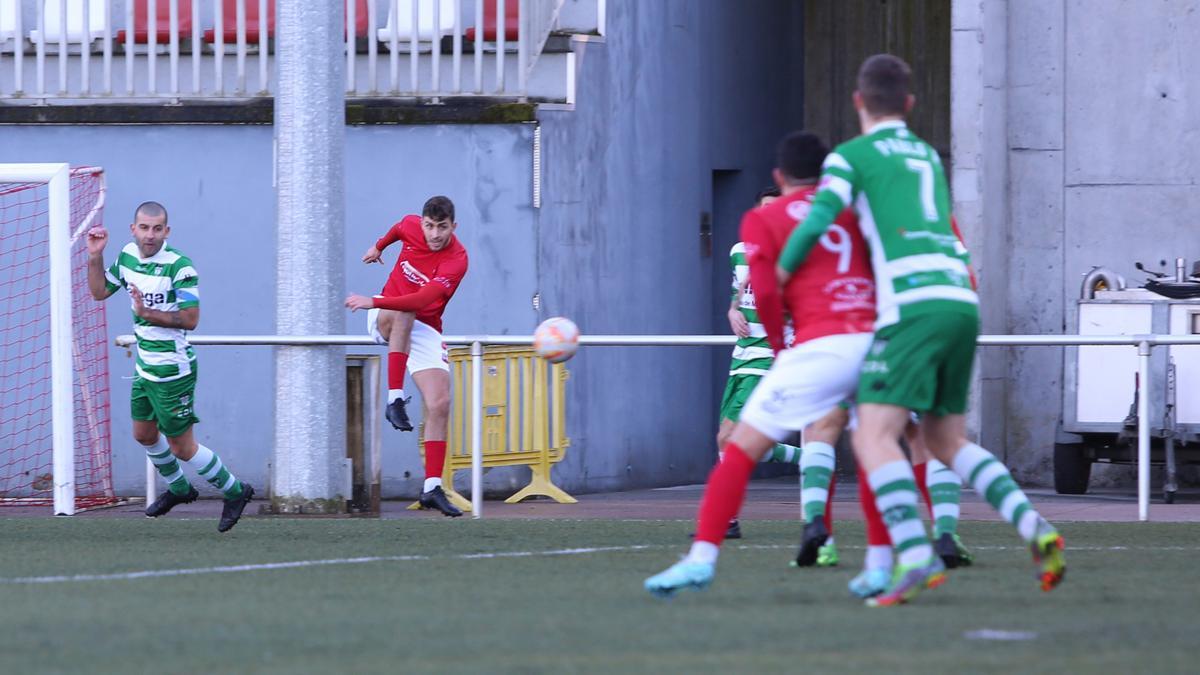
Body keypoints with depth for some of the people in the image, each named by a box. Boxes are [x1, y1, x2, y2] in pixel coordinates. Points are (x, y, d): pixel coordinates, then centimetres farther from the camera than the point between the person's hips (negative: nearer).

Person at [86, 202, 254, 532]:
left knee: (182, 448, -2)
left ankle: (234, 491, 18)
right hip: (145, 366, 8)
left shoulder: (179, 267, -22)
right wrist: (95, 256, 0)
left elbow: (190, 319, -24)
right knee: (144, 434, 23)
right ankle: (178, 488, 45)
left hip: (172, 370, -8)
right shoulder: (128, 256, 1)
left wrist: (148, 313, -31)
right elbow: (100, 291, 13)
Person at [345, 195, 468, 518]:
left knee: (440, 403, -15)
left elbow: (422, 300, -36)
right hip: (385, 320, 2)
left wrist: (374, 302, -40)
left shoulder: (456, 259, -23)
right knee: (402, 317, -37)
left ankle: (432, 488, -12)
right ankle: (395, 399, -39)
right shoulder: (411, 226, -8)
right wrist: (379, 246, 37)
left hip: (425, 331, -2)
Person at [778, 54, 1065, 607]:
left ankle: (916, 559, -29)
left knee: (874, 436, -10)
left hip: (914, 305, -7)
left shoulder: (851, 156, 4)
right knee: (947, 441, 17)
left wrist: (781, 272, 6)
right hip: (962, 300, 7)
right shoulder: (928, 157, 25)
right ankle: (1035, 529, -1)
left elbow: (817, 222, -8)